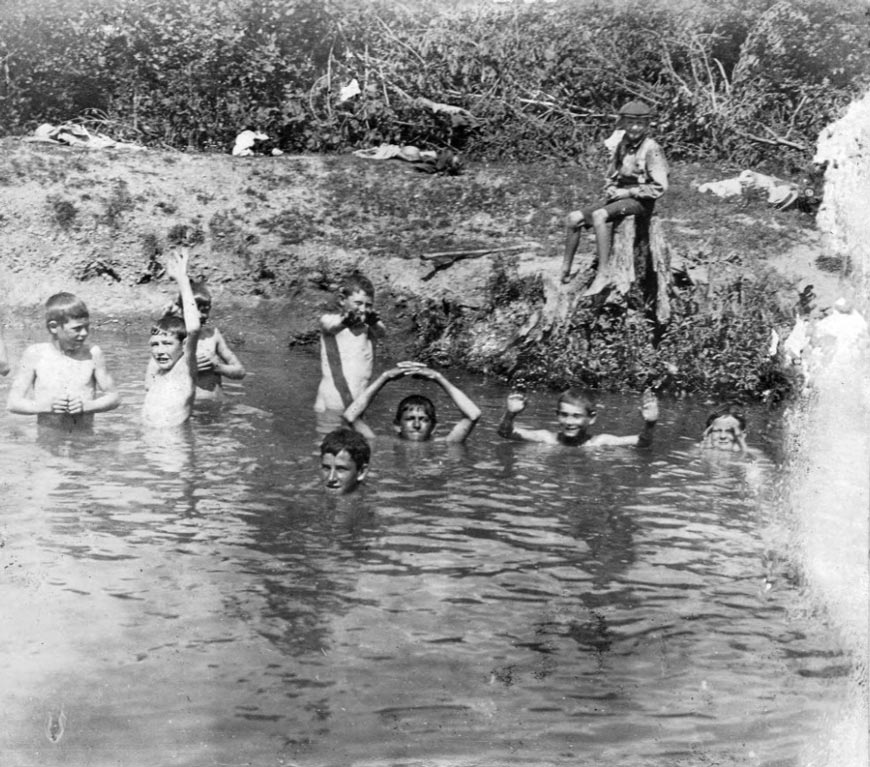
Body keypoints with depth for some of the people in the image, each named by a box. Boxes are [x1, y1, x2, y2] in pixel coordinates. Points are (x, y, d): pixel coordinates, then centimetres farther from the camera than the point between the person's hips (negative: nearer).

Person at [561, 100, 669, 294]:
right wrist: (611, 189, 0)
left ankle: (602, 276, -37)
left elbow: (659, 187, -16)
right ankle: (564, 272, -1)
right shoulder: (621, 146, 12)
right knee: (574, 218, -5)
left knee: (599, 215, -34)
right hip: (619, 196, 8)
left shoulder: (652, 150, -11)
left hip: (640, 201, -8)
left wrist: (627, 192, -15)